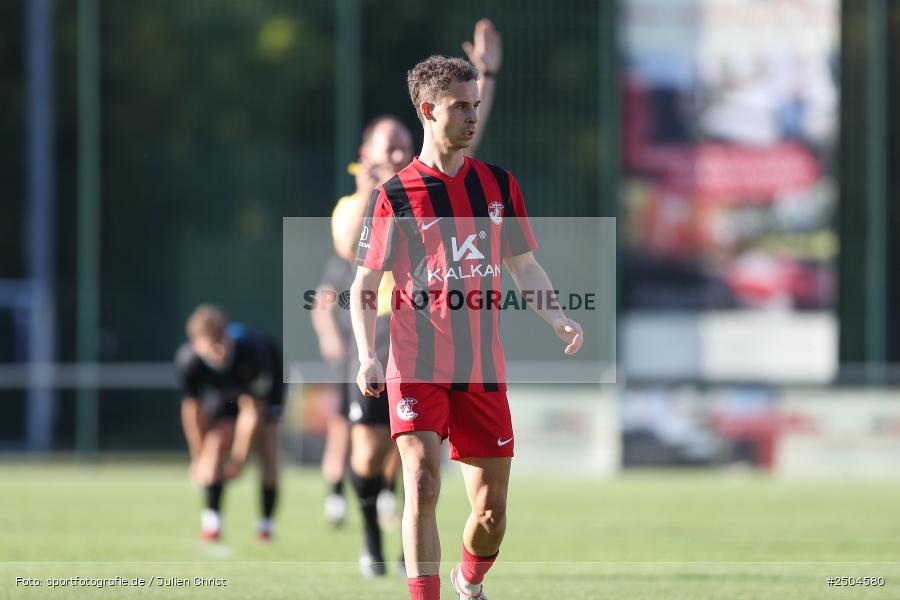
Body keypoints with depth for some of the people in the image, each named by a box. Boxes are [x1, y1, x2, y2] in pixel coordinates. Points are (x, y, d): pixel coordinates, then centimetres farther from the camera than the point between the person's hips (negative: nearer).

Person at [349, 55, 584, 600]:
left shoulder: (499, 184, 10)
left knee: (491, 506, 6)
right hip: (416, 366, -4)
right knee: (423, 483, -20)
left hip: (482, 369, 4)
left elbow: (524, 266, 17)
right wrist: (368, 356, -14)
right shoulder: (395, 196, -2)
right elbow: (365, 286, 1)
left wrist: (559, 320, 0)